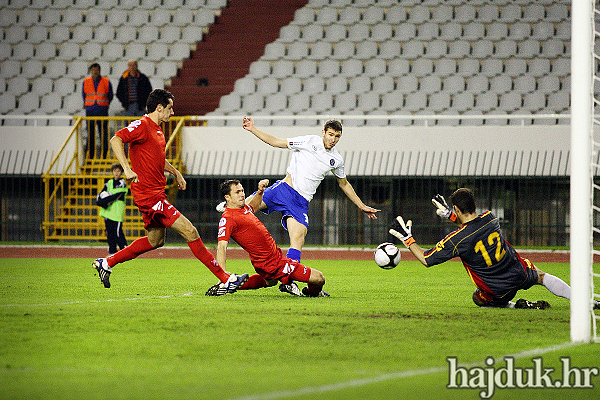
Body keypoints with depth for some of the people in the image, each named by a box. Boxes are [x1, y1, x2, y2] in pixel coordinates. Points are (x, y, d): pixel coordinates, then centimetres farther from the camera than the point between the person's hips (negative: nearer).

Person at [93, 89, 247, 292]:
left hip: (156, 193, 11)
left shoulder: (157, 130, 17)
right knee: (189, 231, -12)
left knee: (155, 240, 20)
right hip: (149, 194, -11)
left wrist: (175, 172, 33)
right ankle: (225, 278, -12)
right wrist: (127, 169, -34)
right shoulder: (142, 126, -14)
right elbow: (116, 140, -26)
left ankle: (106, 263, 28)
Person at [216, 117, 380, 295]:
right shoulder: (309, 142, 1)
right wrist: (252, 129, -7)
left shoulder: (337, 160, 14)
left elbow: (344, 184, 31)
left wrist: (362, 206, 33)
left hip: (301, 202, 3)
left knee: (298, 240, -18)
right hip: (284, 189, -2)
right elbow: (275, 142, 3)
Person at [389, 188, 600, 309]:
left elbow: (426, 259, -13)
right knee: (541, 276, 35)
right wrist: (449, 214, 20)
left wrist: (407, 239, -4)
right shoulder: (490, 218, -10)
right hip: (520, 273, 4)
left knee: (478, 299, 31)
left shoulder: (456, 240, -24)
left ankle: (513, 305, 5)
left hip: (498, 292, -4)